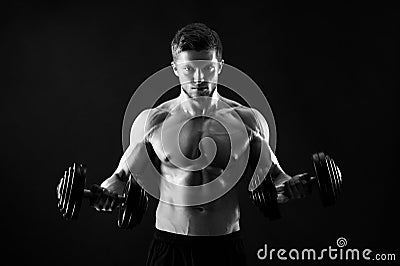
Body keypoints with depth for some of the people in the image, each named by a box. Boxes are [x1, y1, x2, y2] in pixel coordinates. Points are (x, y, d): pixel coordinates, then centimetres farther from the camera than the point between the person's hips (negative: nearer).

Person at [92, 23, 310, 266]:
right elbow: (127, 173, 7)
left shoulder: (248, 121, -1)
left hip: (226, 244, 1)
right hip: (169, 243, 0)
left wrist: (286, 182, -10)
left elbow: (267, 172, 10)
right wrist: (107, 189, -12)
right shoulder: (152, 121, -2)